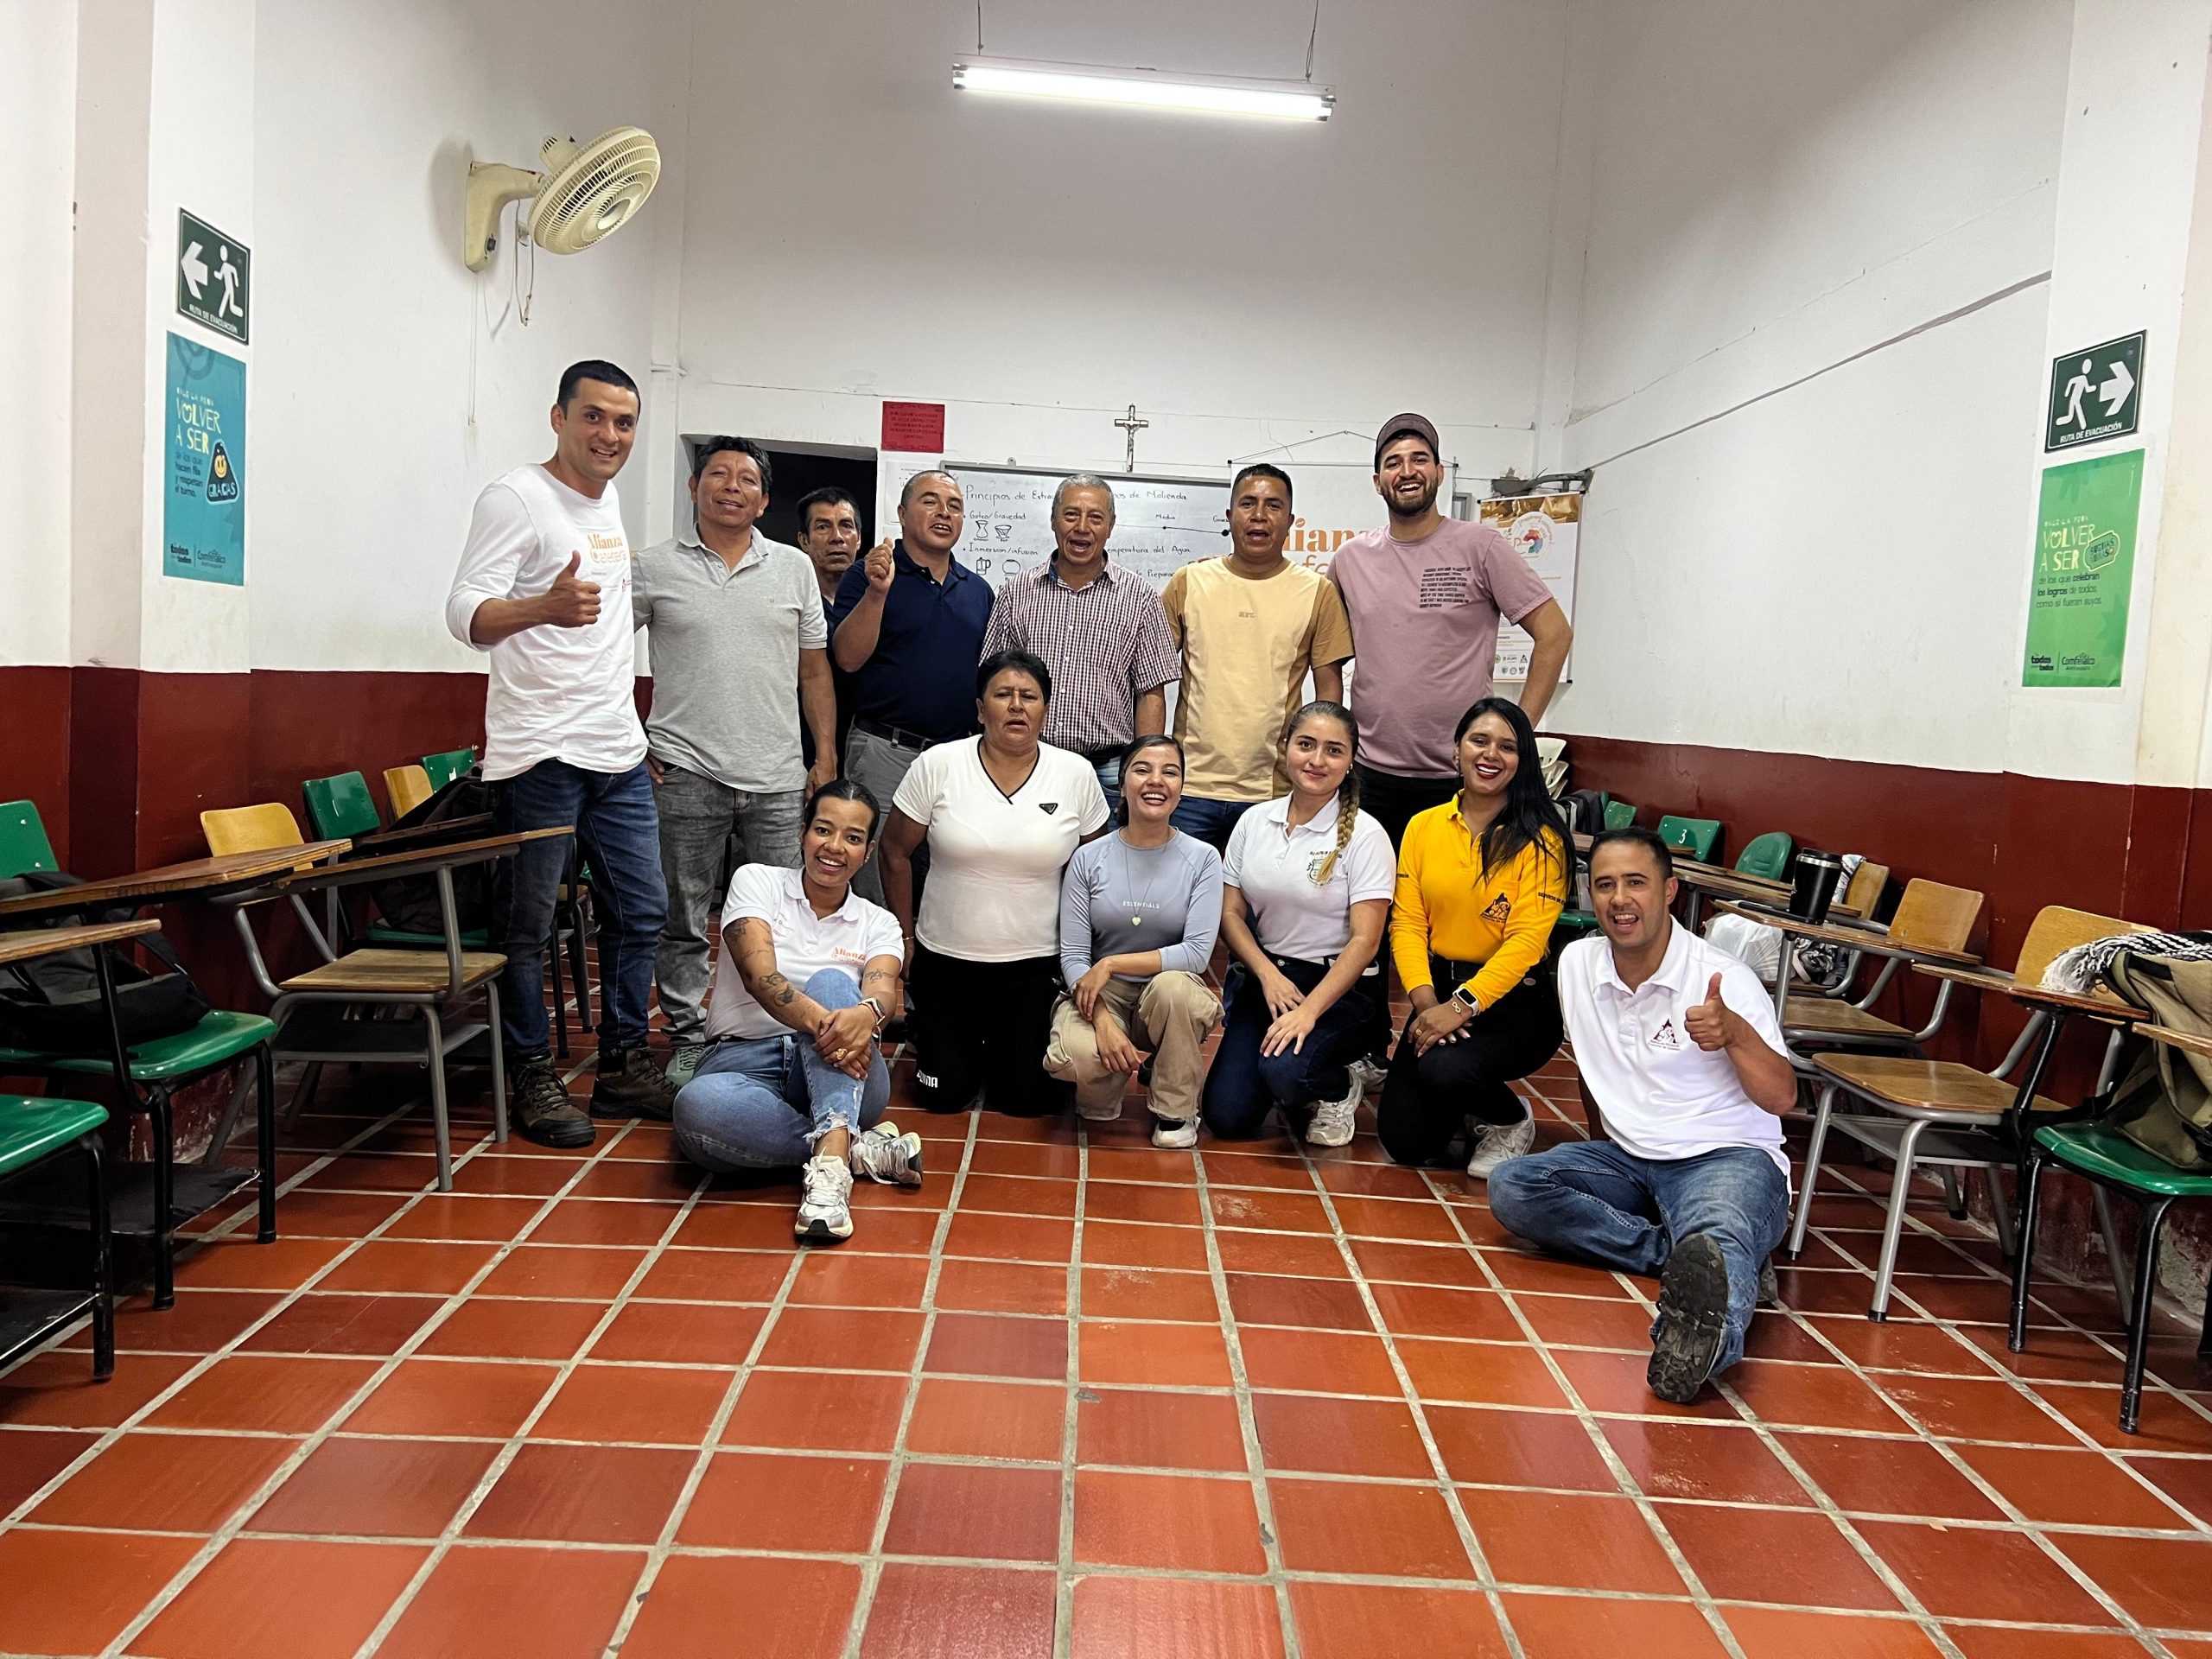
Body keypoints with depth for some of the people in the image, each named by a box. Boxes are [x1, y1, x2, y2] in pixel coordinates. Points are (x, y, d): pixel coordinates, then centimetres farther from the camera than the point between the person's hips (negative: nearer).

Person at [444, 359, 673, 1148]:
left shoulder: (609, 505, 17)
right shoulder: (517, 497, -7)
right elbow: (467, 612, -17)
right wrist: (547, 607, -37)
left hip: (619, 752, 8)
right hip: (540, 755, -8)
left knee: (641, 911, 11)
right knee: (526, 928, 0)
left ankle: (623, 1066, 23)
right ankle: (532, 1078, 13)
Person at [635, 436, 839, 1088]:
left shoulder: (794, 567, 10)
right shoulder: (656, 567, 3)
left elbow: (815, 669, 12)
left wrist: (826, 755, 6)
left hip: (777, 778, 2)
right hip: (686, 773, -2)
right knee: (683, 920, 5)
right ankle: (687, 1042, 17)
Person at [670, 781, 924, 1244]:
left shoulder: (878, 923, 11)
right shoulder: (756, 882, 5)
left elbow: (883, 991, -12)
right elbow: (759, 976, -14)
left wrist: (866, 1014, -39)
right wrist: (819, 1020, -36)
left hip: (841, 1081, 2)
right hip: (745, 1061, -1)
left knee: (830, 981, -31)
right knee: (696, 1106, -37)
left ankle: (830, 1158, -47)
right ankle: (857, 1147, -26)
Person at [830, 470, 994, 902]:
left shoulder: (978, 590, 14)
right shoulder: (868, 575, -1)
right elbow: (848, 658, -12)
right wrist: (877, 591, -23)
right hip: (885, 751, -4)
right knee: (878, 880, 0)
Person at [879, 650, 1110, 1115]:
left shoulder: (1076, 775, -5)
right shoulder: (937, 766, -8)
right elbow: (895, 853, 2)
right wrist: (905, 938, 6)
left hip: (1036, 966, 0)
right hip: (946, 959, 0)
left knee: (1028, 1096, 1)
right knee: (944, 1093, 3)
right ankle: (930, 1032, 36)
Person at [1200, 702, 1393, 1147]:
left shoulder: (1364, 835, -10)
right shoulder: (1254, 821, 4)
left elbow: (1364, 940, -14)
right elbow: (1231, 913, 5)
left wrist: (1308, 1012, -22)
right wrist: (1269, 975, -11)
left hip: (1338, 985, -4)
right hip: (1264, 976, 4)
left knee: (1285, 1072, -32)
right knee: (1226, 1116, -8)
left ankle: (1340, 1089, 5)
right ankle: (1296, 1082, 25)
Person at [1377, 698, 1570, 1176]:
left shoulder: (1538, 838, -8)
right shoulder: (1423, 826, 4)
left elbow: (1527, 939, -16)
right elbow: (1407, 923, -1)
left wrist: (1463, 1005, -25)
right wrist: (1425, 1002, -16)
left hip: (1515, 999, -4)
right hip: (1439, 990, 4)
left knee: (1445, 1068, -32)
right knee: (1404, 1141, -5)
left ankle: (1511, 1121, 3)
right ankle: (1459, 1103, 31)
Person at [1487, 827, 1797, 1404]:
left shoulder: (1724, 979, -11)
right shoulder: (1578, 963, 4)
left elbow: (1782, 1099, -14)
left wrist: (1736, 1033, -32)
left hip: (1727, 1159, -6)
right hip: (1627, 1161, 6)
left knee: (1721, 1239, -41)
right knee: (1510, 1187, -20)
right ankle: (1678, 1254, -26)